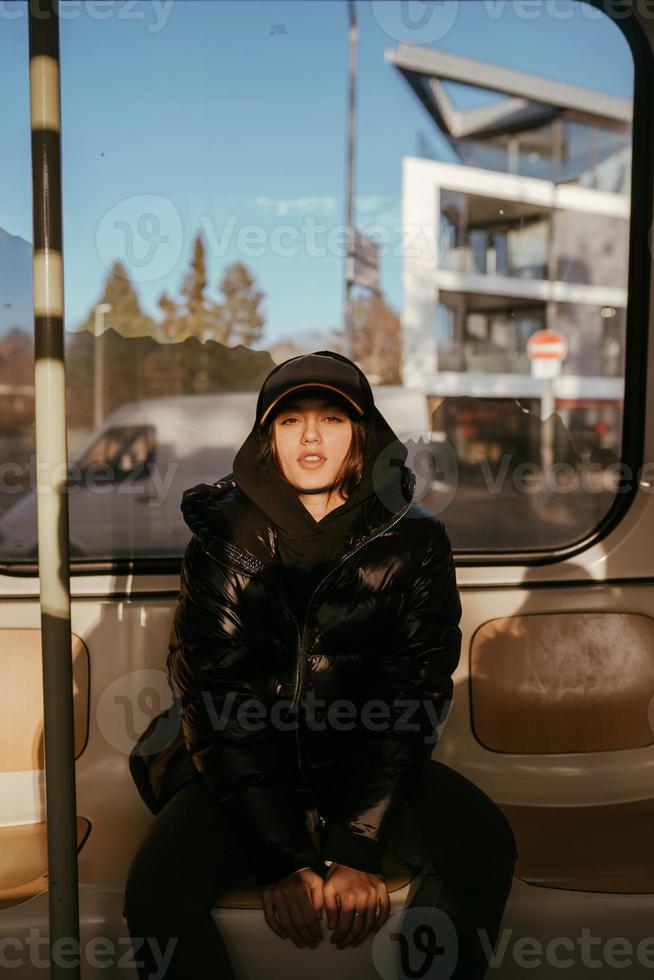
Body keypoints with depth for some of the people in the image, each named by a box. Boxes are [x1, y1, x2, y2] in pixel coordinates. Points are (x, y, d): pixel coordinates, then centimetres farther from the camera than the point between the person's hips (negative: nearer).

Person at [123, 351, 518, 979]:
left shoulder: (413, 541, -6)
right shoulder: (224, 538, -7)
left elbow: (415, 694, -9)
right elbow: (214, 699, -12)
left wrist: (358, 850, -19)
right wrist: (281, 862, -20)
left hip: (369, 759, 1)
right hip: (250, 761, 0)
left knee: (484, 849, -25)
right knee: (154, 893, -24)